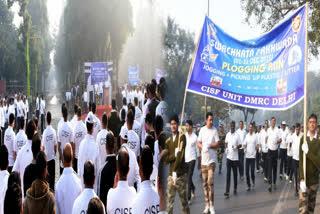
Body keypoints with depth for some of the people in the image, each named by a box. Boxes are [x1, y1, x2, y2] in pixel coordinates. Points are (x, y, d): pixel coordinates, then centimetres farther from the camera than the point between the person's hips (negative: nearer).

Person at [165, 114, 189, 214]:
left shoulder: (182, 136, -4)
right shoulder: (168, 141, 13)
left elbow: (180, 154, -14)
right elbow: (166, 159, 7)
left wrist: (175, 171, -21)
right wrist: (174, 155, -14)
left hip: (181, 173, -4)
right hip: (171, 174, 4)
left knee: (183, 197, 5)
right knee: (169, 199, -2)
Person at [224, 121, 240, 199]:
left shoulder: (237, 135, -5)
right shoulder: (228, 134, 6)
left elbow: (240, 145, -2)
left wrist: (236, 147, -23)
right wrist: (226, 148, 1)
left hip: (235, 157, -2)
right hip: (229, 157, 2)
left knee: (235, 174, 10)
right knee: (228, 174, -4)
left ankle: (235, 188, 27)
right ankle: (227, 192, -9)